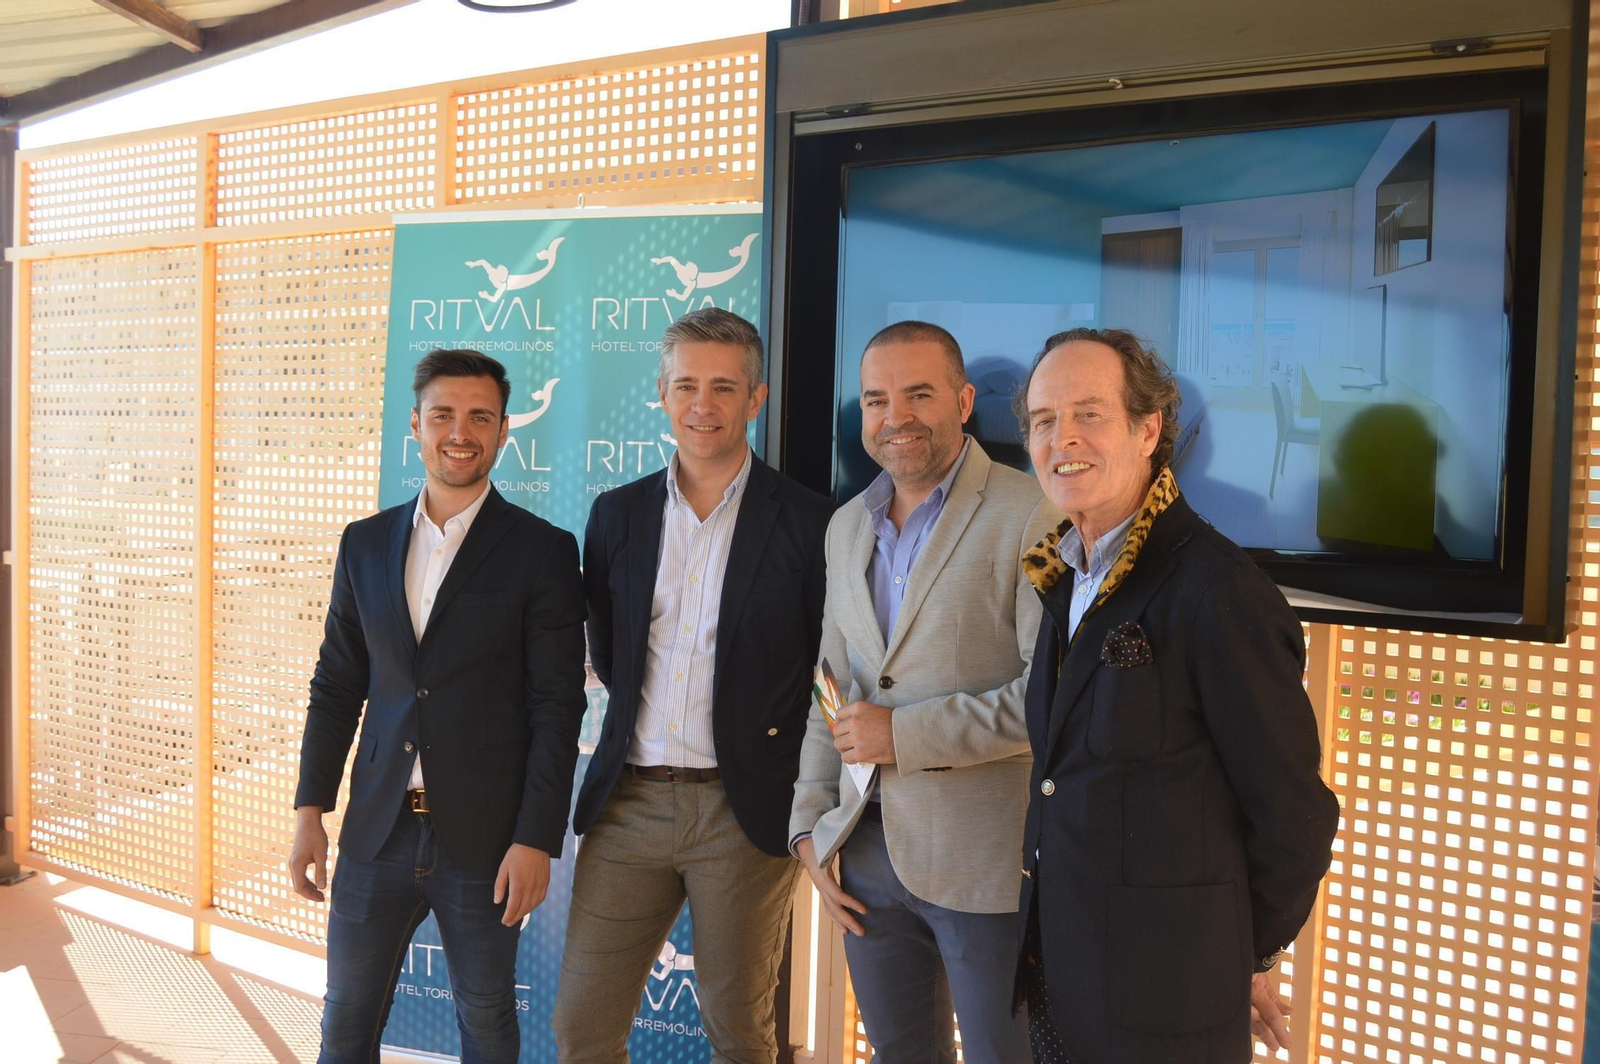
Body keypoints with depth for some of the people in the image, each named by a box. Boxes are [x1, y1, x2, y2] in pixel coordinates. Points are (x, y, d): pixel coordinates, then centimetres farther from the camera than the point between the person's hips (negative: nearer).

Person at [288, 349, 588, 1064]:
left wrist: (536, 841, -12)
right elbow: (336, 685, 11)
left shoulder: (542, 550, -6)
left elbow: (557, 706, -8)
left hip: (485, 837, -3)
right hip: (378, 831, 4)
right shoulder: (366, 544, 7)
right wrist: (310, 810, 6)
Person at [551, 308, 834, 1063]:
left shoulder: (808, 523, -5)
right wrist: (639, 725, 6)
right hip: (629, 802, 3)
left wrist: (813, 807, -2)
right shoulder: (617, 514, 7)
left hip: (746, 812, -3)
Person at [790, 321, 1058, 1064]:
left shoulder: (1029, 517, -12)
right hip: (868, 852, 6)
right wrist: (810, 825, 9)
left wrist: (906, 733, -18)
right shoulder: (846, 527, 10)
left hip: (988, 863, -6)